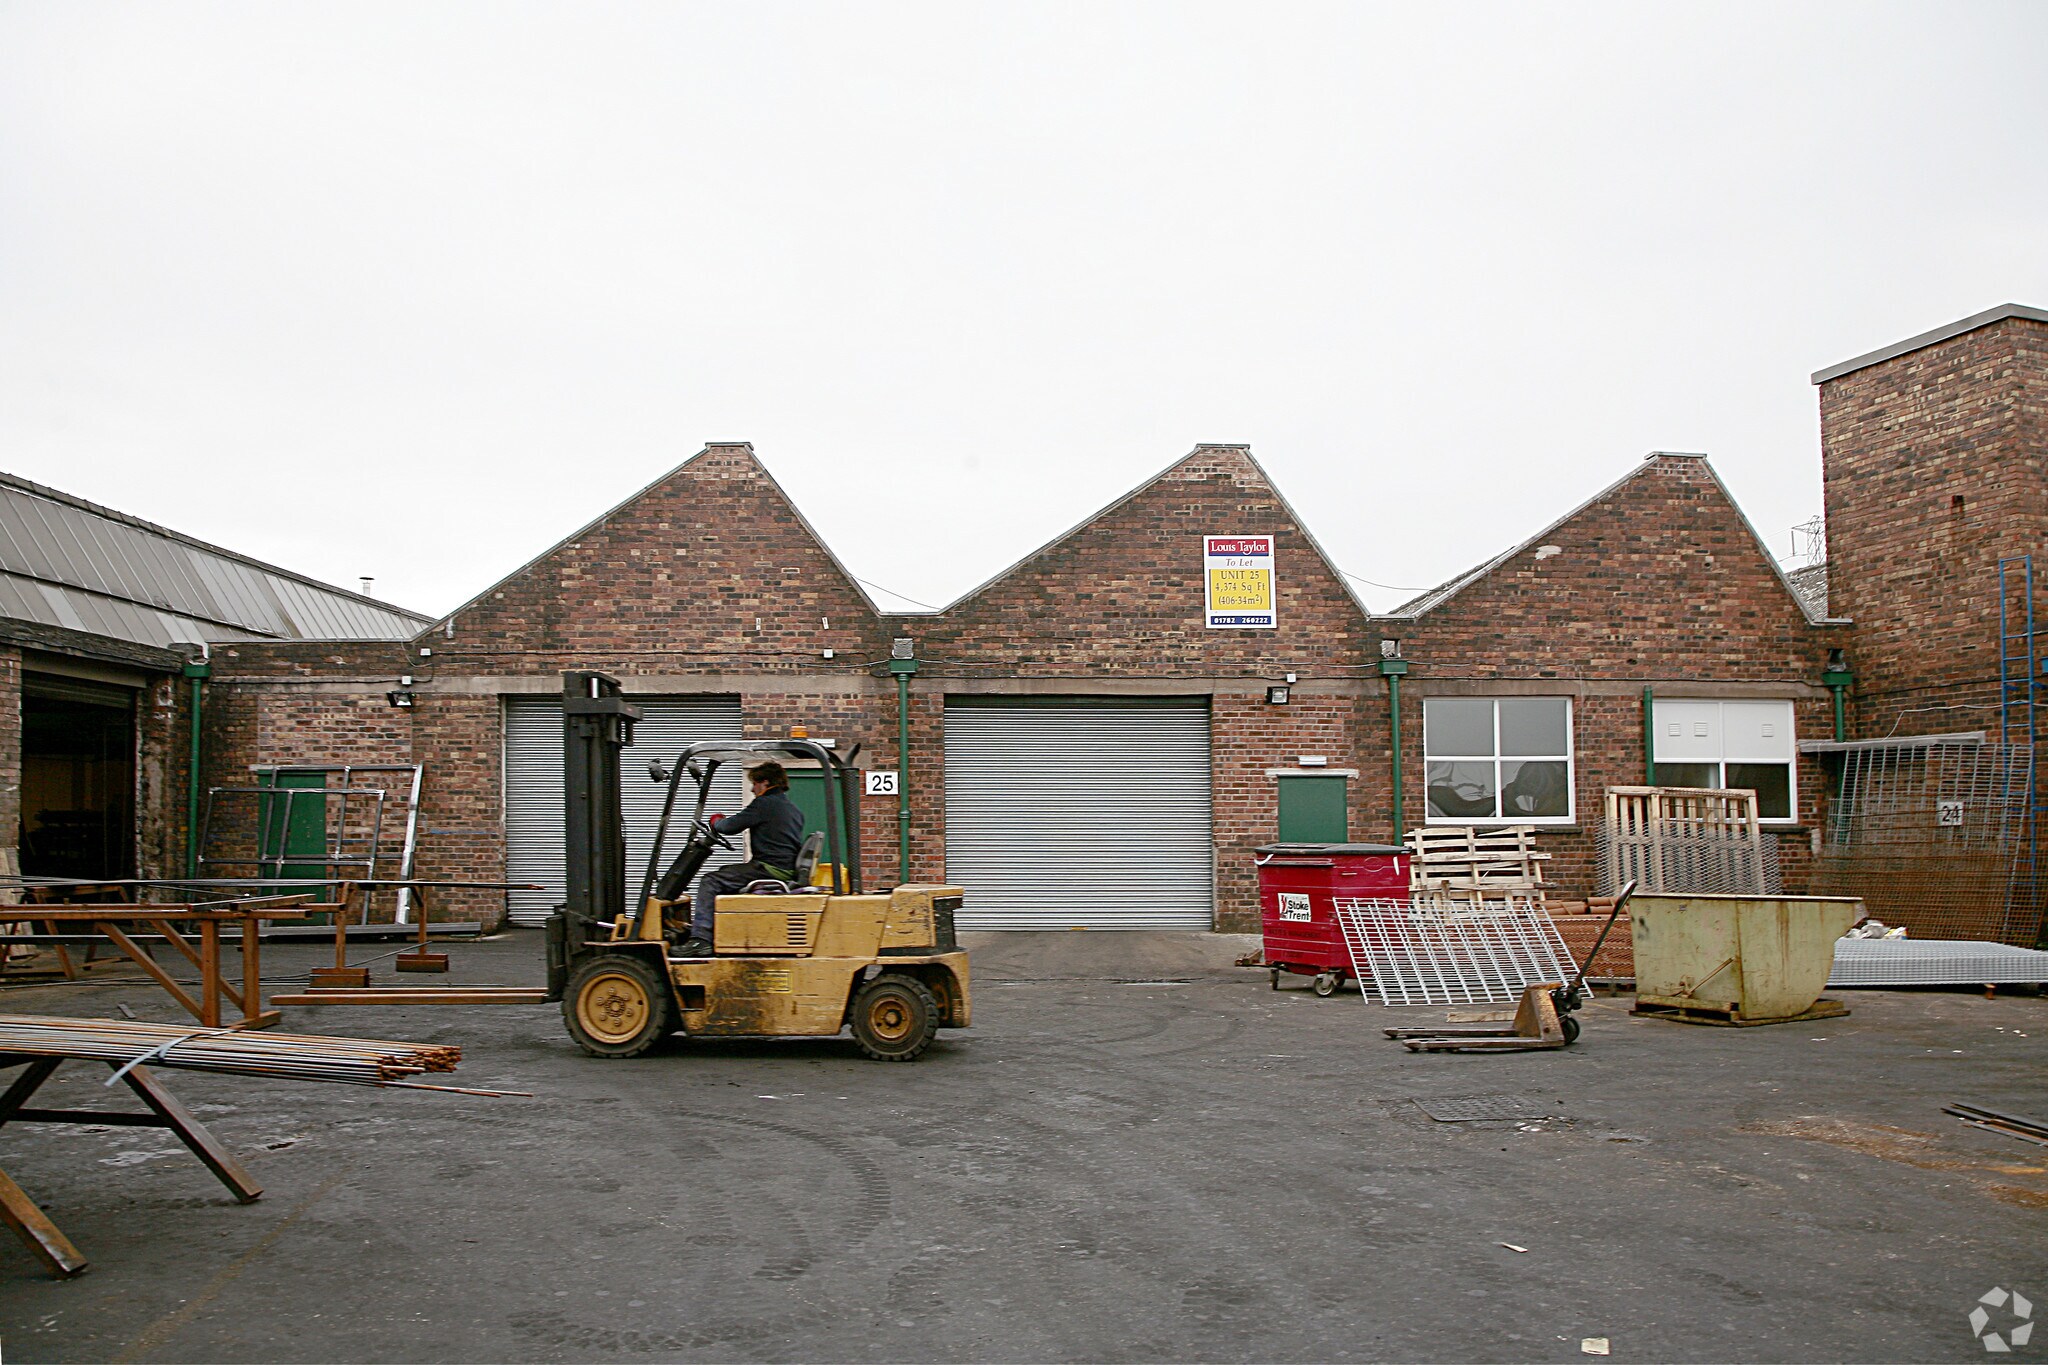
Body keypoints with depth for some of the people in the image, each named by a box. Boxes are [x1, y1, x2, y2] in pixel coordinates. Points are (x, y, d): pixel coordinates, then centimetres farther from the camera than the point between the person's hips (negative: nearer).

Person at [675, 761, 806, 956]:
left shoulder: (764, 803, -9)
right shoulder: (794, 808, 19)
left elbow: (730, 827, -7)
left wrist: (716, 821, 15)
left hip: (769, 870, -10)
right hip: (789, 871, 10)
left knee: (710, 882, -7)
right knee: (724, 874, 26)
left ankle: (700, 939, -17)